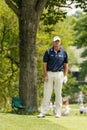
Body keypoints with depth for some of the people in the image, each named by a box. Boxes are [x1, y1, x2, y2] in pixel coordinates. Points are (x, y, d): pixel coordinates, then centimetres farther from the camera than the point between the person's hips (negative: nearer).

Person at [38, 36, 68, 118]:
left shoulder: (63, 52, 6)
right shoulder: (48, 52, 2)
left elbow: (66, 64, 9)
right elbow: (45, 64, 2)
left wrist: (65, 76, 1)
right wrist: (45, 75, -7)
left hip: (59, 74, 1)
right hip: (49, 74, -1)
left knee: (58, 93, 4)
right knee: (46, 93, -1)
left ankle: (58, 112, 10)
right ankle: (43, 112, 0)